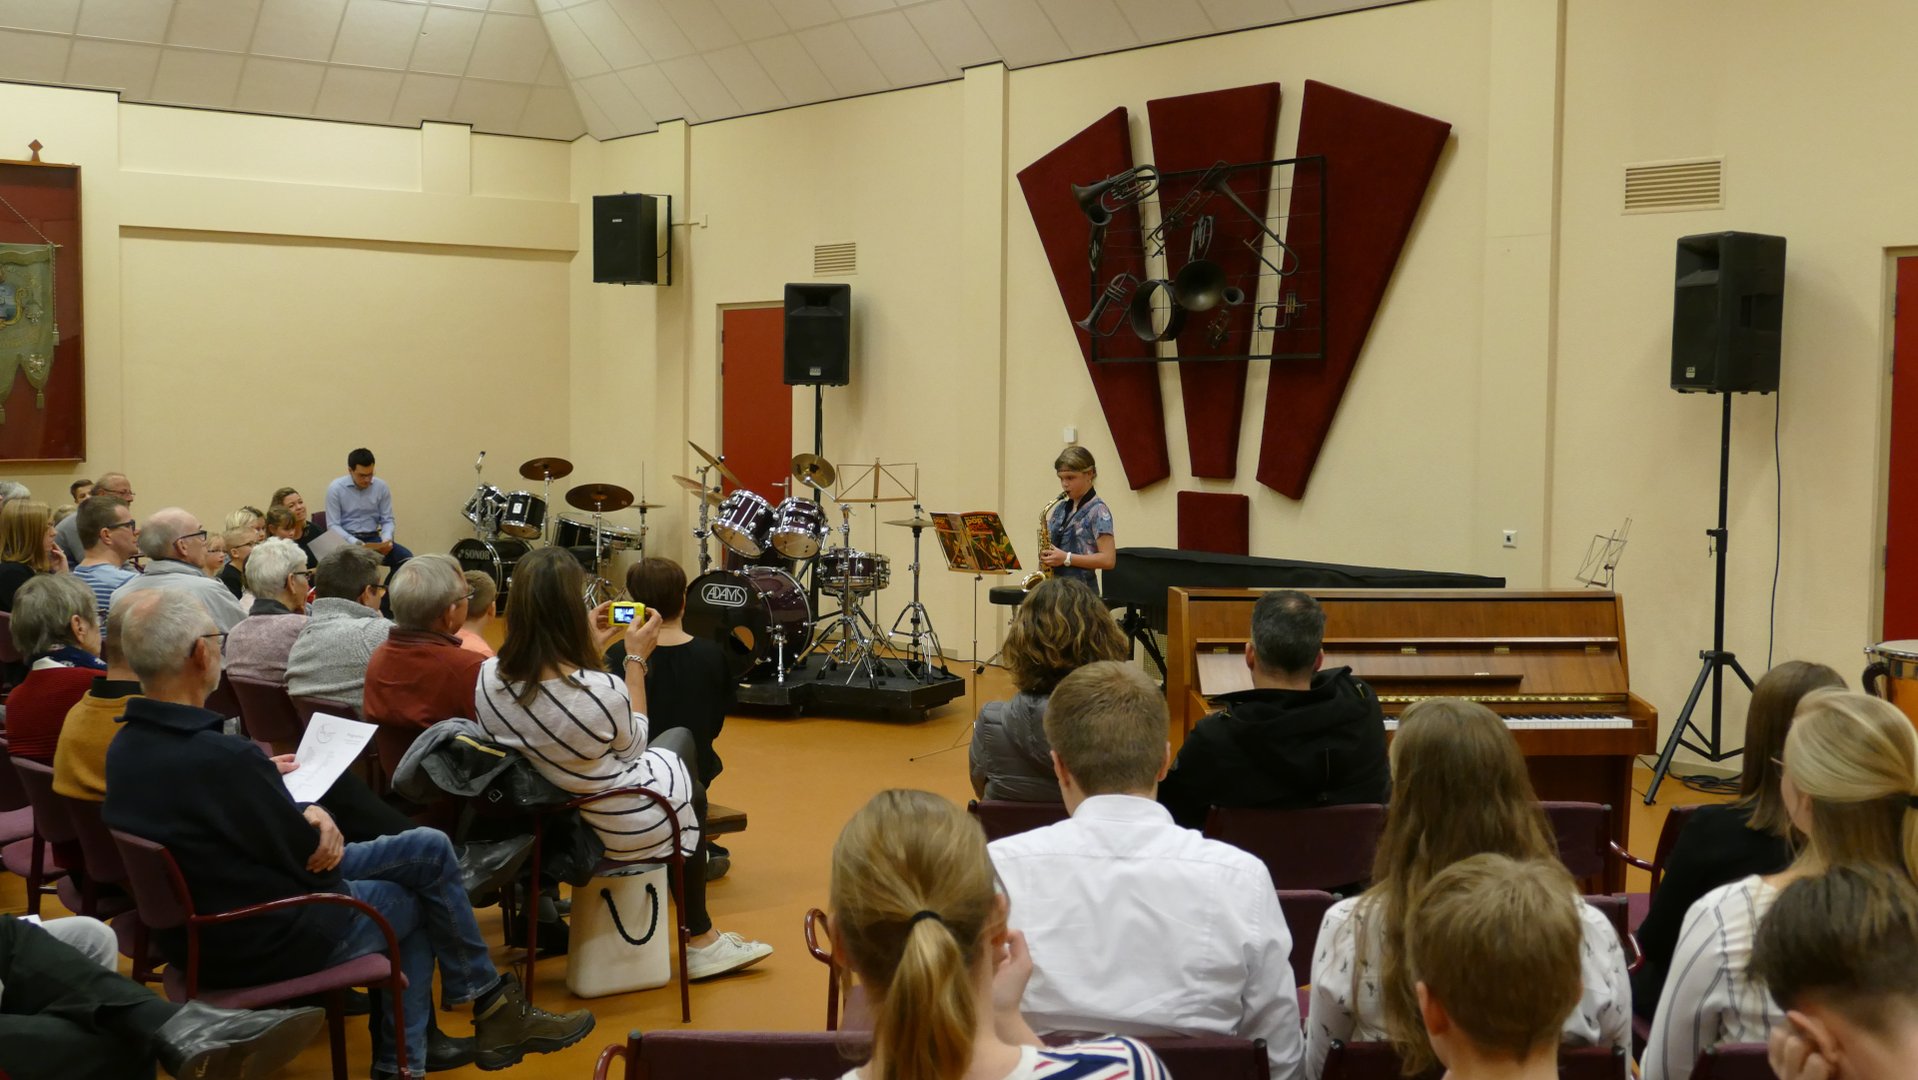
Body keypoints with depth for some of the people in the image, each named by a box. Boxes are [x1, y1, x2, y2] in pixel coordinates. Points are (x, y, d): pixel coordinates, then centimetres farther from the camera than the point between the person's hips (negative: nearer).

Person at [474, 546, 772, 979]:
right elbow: (633, 743, -10)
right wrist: (636, 659, -3)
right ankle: (702, 942, 42)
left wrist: (592, 649, 10)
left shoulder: (488, 679, -17)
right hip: (620, 830, -6)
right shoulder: (603, 691, -33)